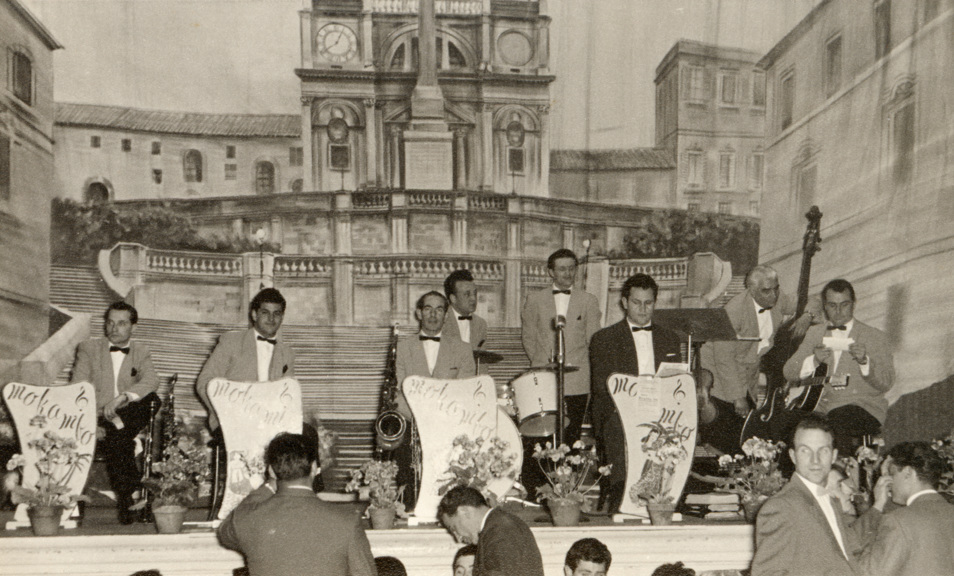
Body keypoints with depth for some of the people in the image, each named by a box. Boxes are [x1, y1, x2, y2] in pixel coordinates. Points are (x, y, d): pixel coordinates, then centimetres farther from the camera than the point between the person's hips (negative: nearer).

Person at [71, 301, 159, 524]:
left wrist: (124, 397, -30)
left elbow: (151, 380, -9)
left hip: (128, 418, 2)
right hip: (97, 419, -2)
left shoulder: (141, 352, 13)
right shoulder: (89, 348, 9)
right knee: (117, 445, -34)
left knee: (151, 400, -29)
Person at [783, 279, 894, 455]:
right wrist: (814, 360, -11)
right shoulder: (815, 333, 18)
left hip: (862, 408, -3)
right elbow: (789, 372, 8)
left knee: (839, 421, -36)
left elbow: (886, 383, -3)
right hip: (822, 407, 3)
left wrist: (864, 361, -20)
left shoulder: (874, 337, 8)